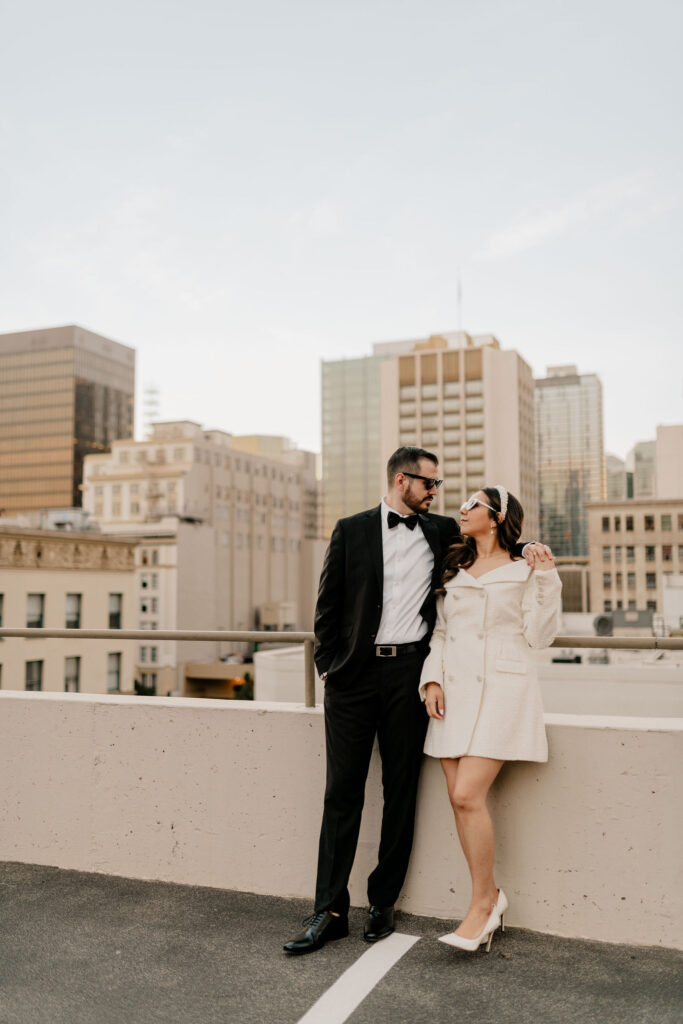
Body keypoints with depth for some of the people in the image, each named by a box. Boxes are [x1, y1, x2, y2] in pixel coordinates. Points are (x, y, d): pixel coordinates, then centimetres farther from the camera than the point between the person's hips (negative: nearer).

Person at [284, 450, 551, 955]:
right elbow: (328, 605, 6)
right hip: (355, 673, -2)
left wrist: (528, 546, 1)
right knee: (343, 790, 1)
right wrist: (328, 665, 0)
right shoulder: (352, 530, 4)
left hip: (409, 673, 2)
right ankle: (330, 911, 9)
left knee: (401, 790, 7)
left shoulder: (440, 531, 10)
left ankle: (383, 903, 20)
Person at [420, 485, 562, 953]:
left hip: (501, 689, -5)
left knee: (468, 795, -15)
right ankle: (490, 896, 18)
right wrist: (432, 680, 5)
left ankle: (482, 902, 2)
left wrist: (547, 580, -9)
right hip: (455, 692, 5)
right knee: (461, 800, 1)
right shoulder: (454, 572, 18)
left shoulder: (524, 571, 3)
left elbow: (540, 636, -2)